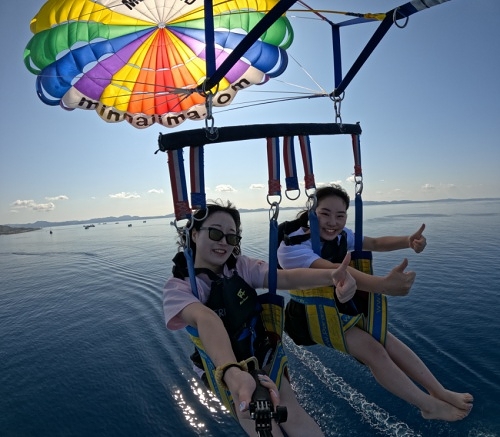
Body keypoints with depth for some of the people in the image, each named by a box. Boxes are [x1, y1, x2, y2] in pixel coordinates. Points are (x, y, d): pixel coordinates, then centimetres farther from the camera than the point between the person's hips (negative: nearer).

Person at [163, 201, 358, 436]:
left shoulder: (242, 266, -9)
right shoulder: (178, 287, -21)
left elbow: (285, 277, -25)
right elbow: (206, 319, -42)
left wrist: (330, 275, -43)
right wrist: (231, 372, -59)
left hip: (261, 356, 3)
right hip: (222, 368, -3)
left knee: (292, 413, -16)